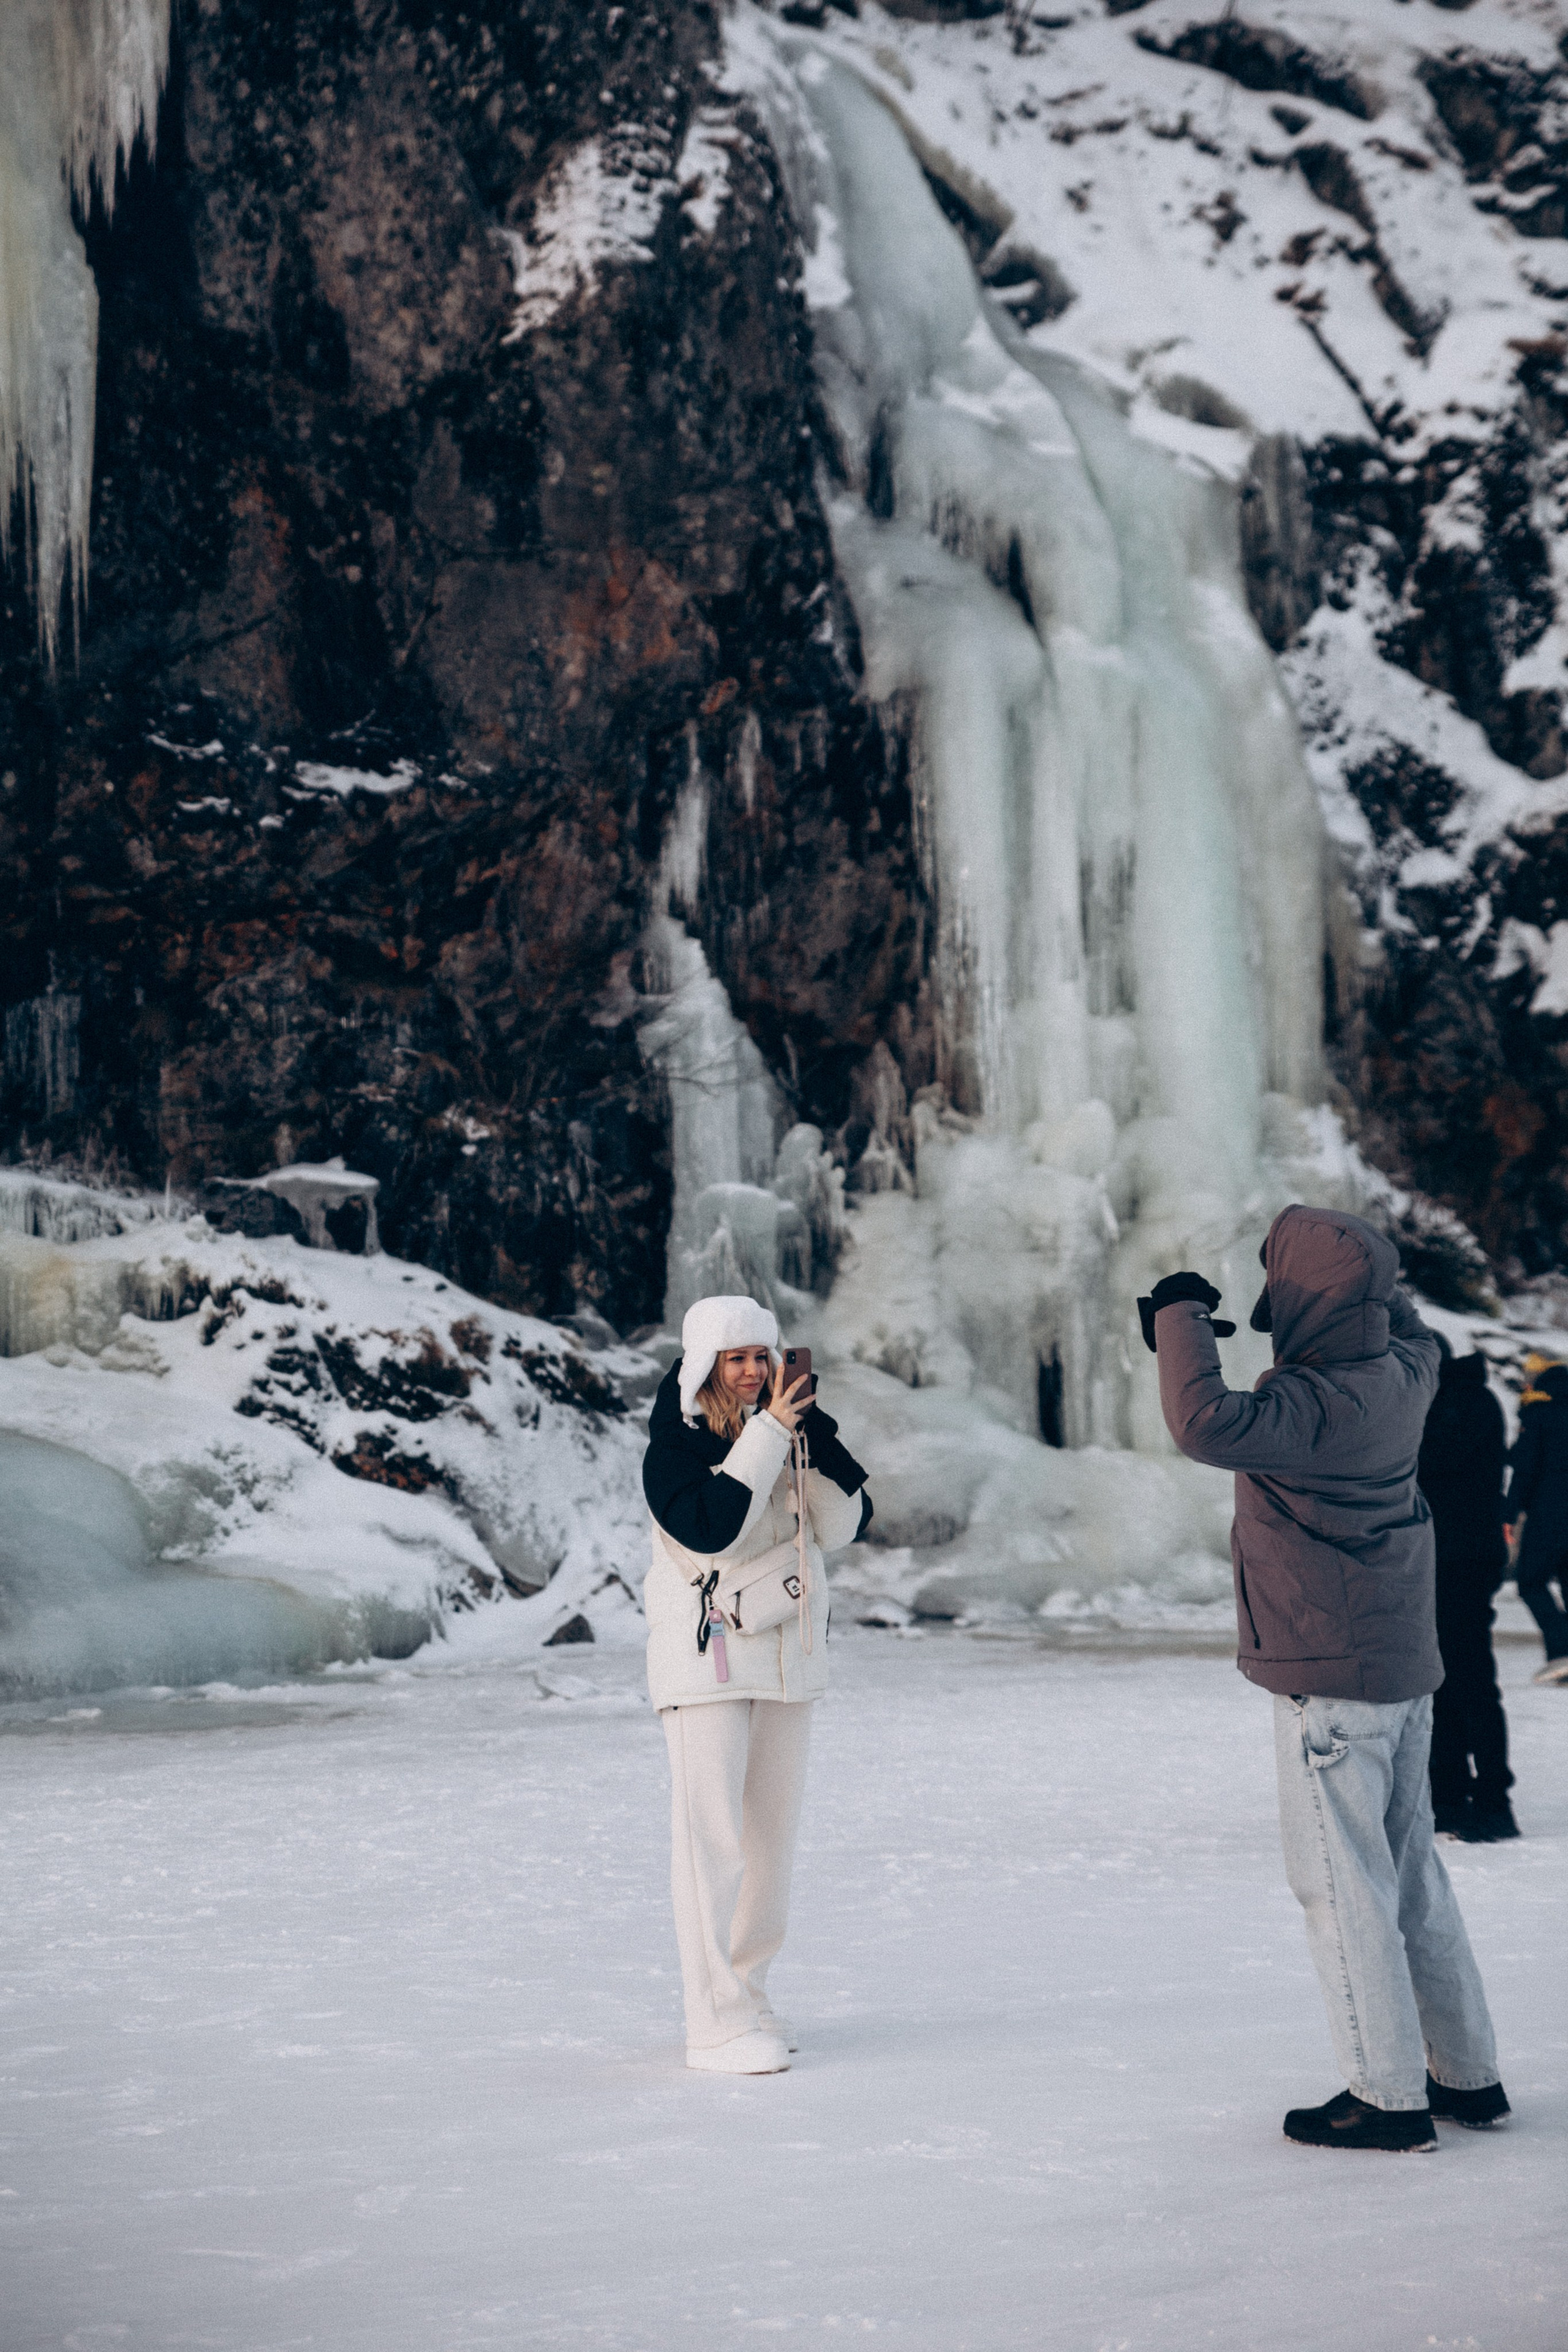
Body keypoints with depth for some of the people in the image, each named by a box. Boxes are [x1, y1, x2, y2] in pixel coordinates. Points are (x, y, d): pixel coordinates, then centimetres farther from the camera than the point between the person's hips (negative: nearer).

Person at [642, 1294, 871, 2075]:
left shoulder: (790, 1428, 7)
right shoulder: (675, 1441, -8)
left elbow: (845, 1526, 1)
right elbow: (710, 1527, -24)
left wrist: (818, 1445, -12)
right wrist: (768, 1436, -21)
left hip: (788, 1653, 6)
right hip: (706, 1658, -6)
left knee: (772, 1833, 11)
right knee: (712, 1837, -9)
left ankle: (747, 1995, 23)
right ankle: (716, 2024, -7)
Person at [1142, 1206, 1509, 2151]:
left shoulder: (1320, 1403, -24)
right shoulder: (1405, 1372, 0)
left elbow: (1207, 1423, -39)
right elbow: (1411, 1328, 25)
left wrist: (1181, 1316, -26)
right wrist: (1367, 1268, 11)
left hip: (1332, 1679, -8)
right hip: (1406, 1669, 9)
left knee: (1344, 1886, 0)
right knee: (1412, 1875, 17)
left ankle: (1389, 2098, 5)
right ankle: (1468, 2074, 25)